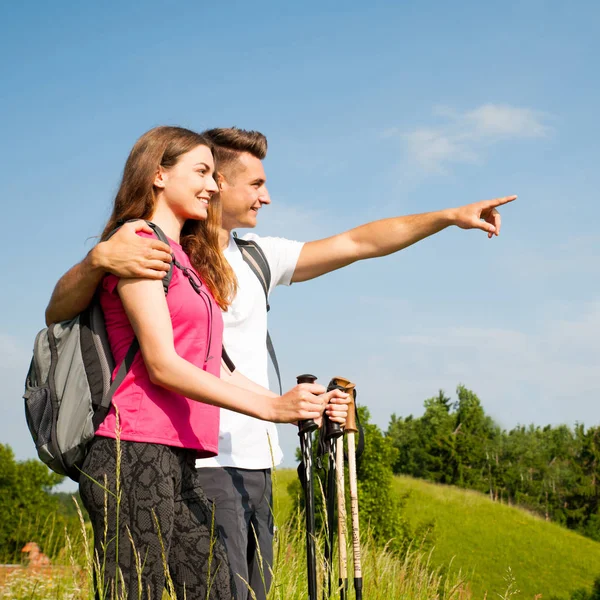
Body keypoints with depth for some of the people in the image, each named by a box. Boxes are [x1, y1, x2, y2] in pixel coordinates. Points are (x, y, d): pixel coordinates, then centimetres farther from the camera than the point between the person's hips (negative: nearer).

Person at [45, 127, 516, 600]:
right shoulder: (164, 256, -7)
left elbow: (358, 243, 17)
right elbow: (58, 313, -14)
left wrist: (450, 216, 14)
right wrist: (98, 259, -33)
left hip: (256, 463, 8)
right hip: (205, 464, -8)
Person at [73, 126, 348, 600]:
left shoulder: (189, 261, 24)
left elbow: (214, 368, 18)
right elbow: (162, 366, -13)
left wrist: (302, 407, 8)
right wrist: (272, 408, -18)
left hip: (179, 464, 9)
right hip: (136, 455, -9)